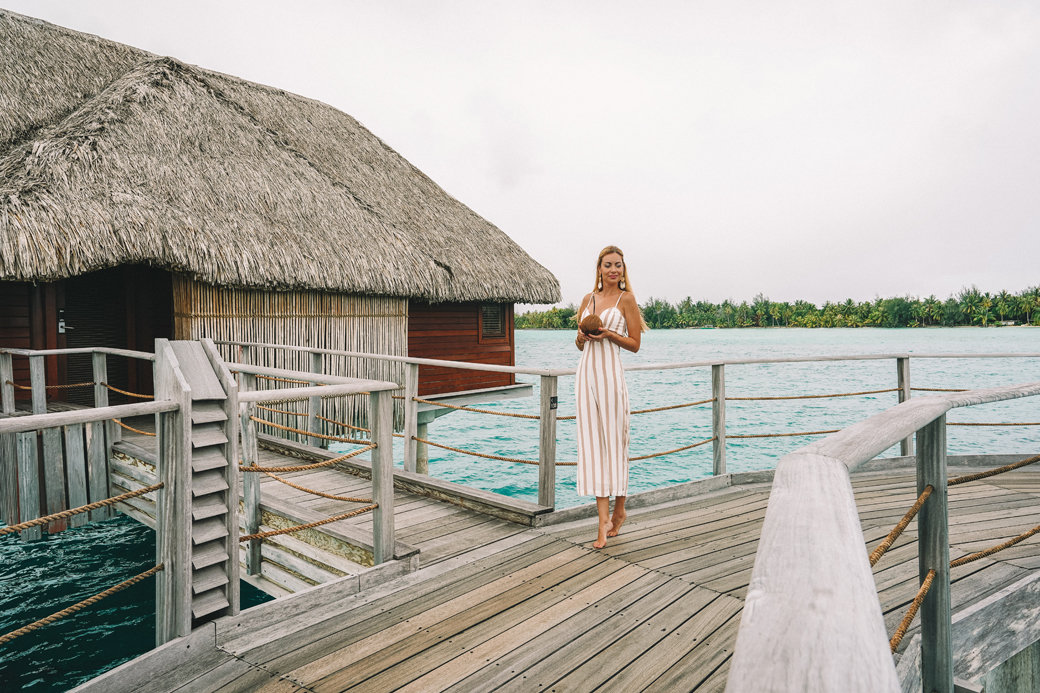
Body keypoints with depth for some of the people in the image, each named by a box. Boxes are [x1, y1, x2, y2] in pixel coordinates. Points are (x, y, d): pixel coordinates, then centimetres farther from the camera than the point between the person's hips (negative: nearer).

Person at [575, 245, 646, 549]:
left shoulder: (626, 299, 1)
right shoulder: (588, 299, 15)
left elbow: (635, 344, -1)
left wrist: (608, 333, -14)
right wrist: (581, 337, -2)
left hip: (610, 372, -5)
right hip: (586, 371, 5)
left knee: (614, 440, 2)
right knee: (592, 442, 0)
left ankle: (619, 509, 21)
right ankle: (603, 518, 3)